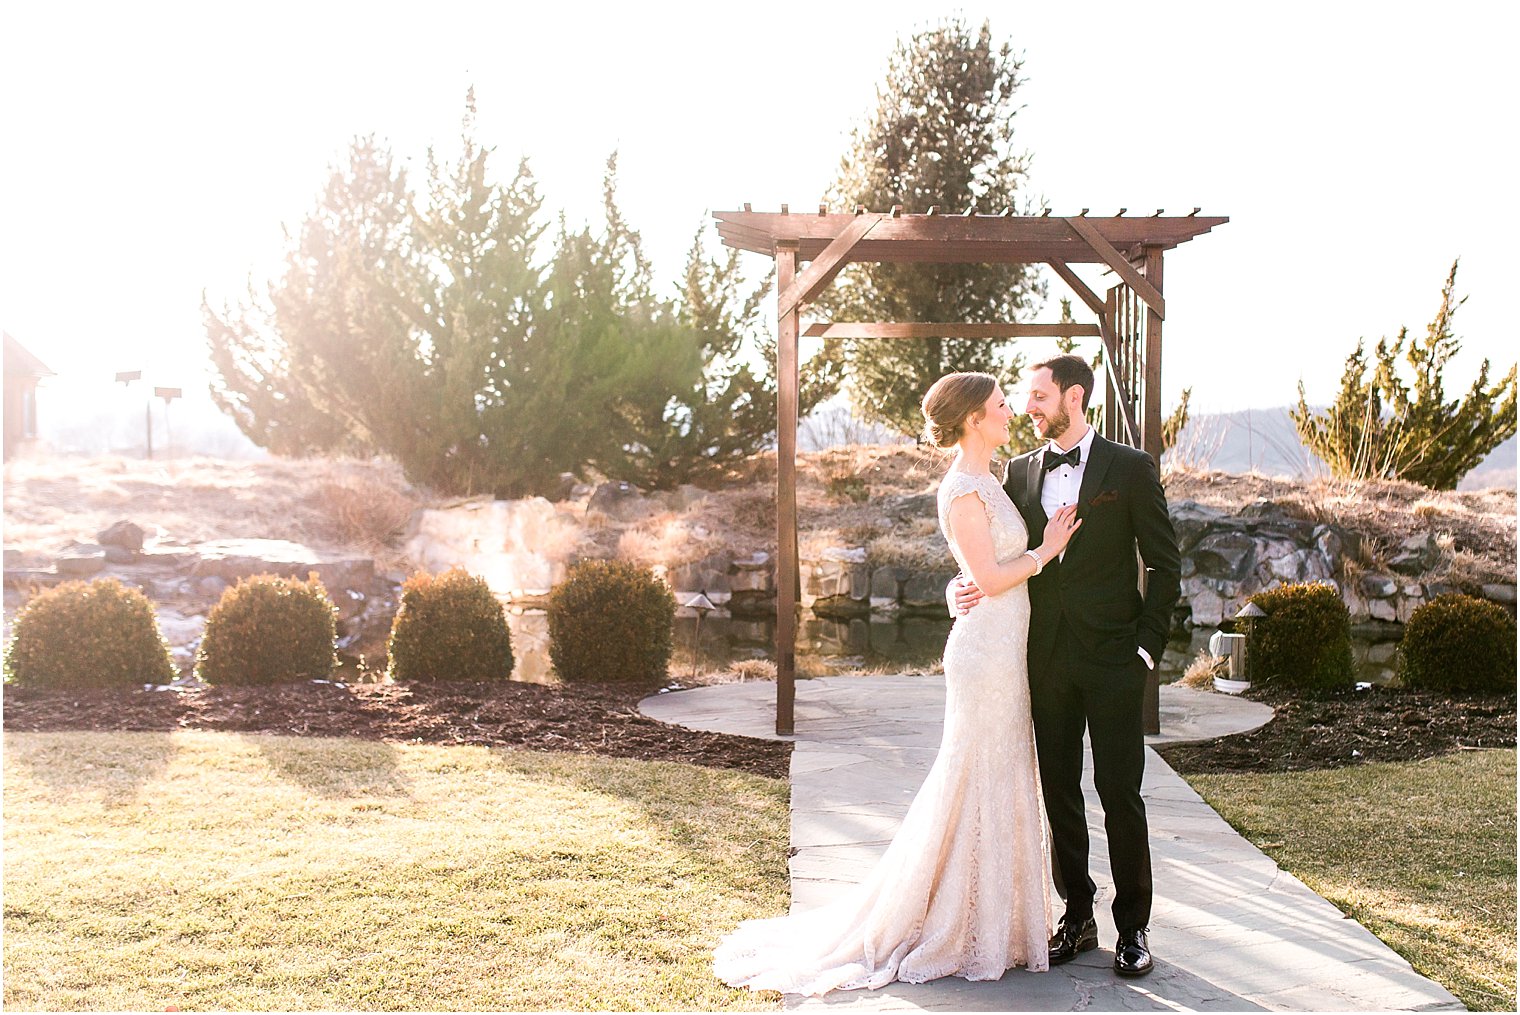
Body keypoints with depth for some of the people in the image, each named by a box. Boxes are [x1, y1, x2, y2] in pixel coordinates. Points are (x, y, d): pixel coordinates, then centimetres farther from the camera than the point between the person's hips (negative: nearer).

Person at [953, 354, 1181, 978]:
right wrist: (967, 588, -9)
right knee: (1060, 792, 10)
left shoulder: (1130, 468, -2)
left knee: (1119, 793, 2)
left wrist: (1148, 644, -6)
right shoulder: (1019, 472, 10)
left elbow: (1165, 564, -1)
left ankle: (1133, 926, 16)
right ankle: (1077, 916, 23)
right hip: (1045, 660, 4)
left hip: (1112, 660, -4)